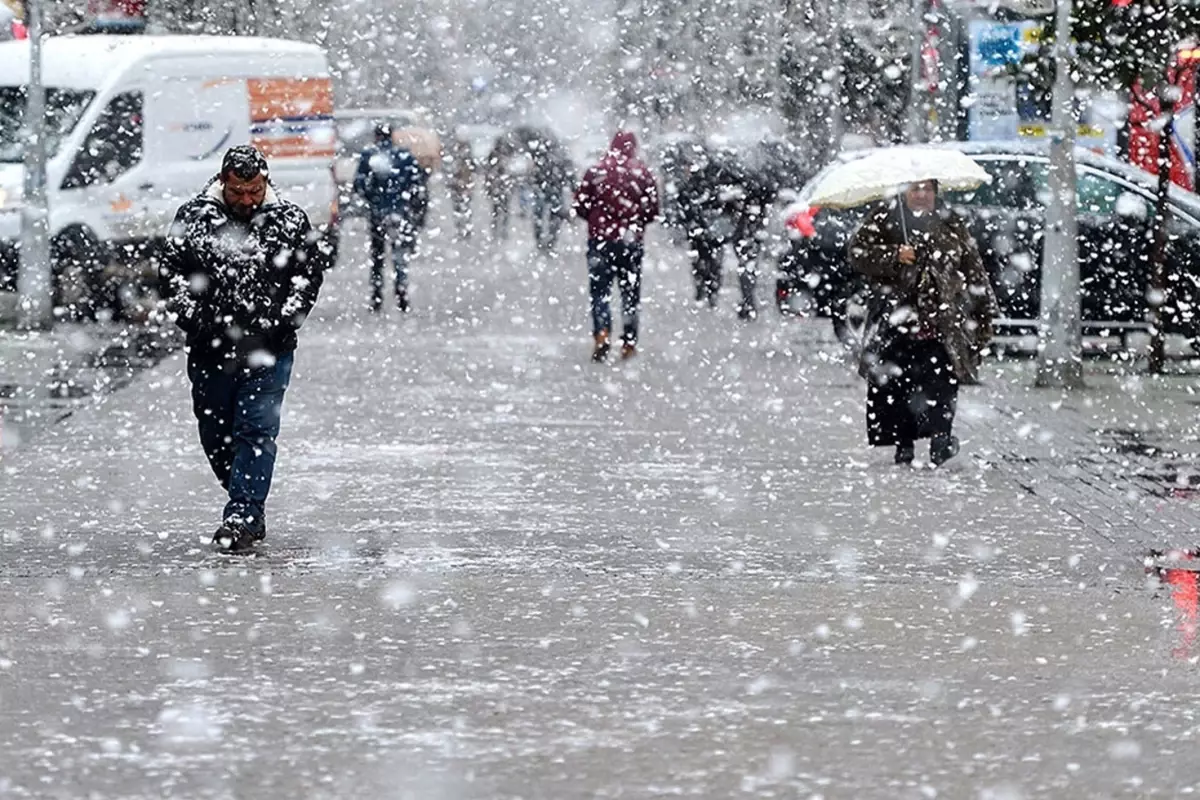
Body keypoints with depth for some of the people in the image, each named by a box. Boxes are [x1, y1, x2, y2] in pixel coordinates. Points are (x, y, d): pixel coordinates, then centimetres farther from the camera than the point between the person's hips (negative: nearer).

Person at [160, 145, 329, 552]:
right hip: (209, 348, 2)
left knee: (256, 430, -10)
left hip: (269, 350, -2)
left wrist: (284, 319, -3)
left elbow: (312, 269, 7)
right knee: (216, 435, 10)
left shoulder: (290, 221, 0)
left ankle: (242, 516, -11)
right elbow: (172, 270, 6)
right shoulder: (192, 219, 0)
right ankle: (251, 507, 26)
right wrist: (191, 317, -4)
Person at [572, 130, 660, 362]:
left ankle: (601, 334, -17)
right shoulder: (643, 174, -4)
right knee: (630, 293, 12)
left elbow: (580, 206, -1)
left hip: (600, 239, -1)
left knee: (600, 291, 3)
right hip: (631, 241, 1)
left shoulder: (596, 171, -4)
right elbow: (653, 210, 0)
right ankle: (629, 342, 12)